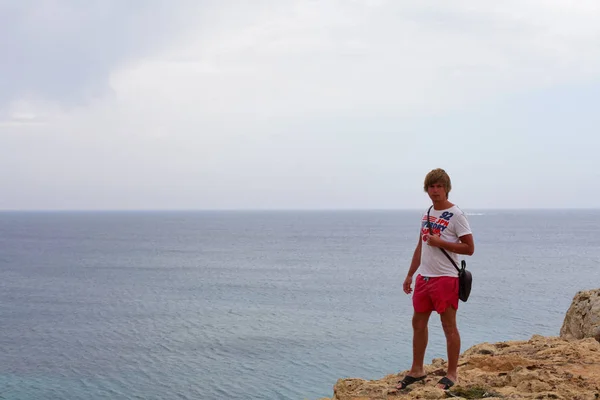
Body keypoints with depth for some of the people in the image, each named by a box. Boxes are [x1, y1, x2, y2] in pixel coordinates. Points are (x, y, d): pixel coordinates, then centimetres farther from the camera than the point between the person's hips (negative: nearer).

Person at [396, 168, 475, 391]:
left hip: (445, 278, -8)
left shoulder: (456, 215, -10)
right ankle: (417, 371, 23)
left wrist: (440, 242, -18)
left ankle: (452, 374, 8)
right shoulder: (427, 214, 13)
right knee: (418, 323, 12)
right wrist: (410, 275, 18)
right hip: (424, 277, 8)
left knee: (449, 326, -1)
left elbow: (469, 248, -13)